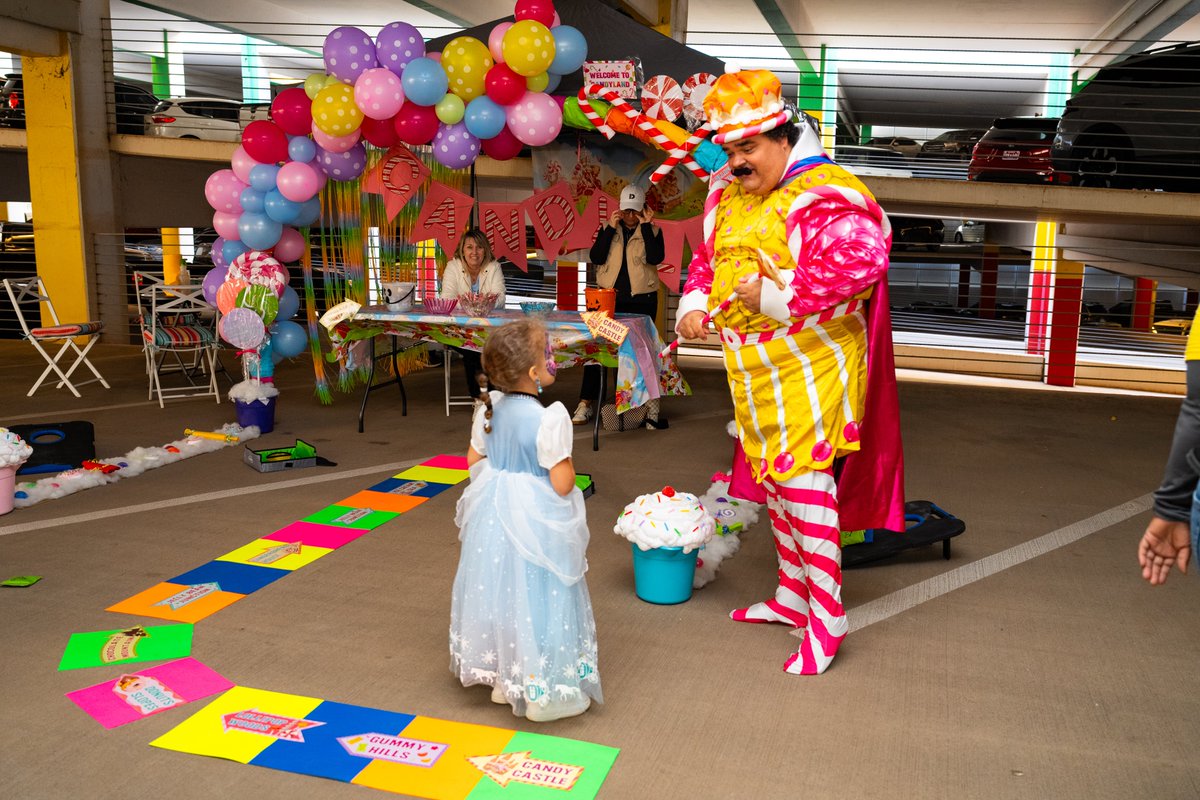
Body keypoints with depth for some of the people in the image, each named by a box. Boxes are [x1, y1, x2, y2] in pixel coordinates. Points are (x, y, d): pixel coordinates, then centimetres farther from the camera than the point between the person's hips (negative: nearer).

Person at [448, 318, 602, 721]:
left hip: (494, 514, 7)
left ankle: (503, 680, 33)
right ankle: (542, 692, 16)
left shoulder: (489, 410, -3)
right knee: (536, 597, 5)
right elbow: (561, 484, -22)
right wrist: (568, 463, -2)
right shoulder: (550, 420, -24)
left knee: (500, 590, 18)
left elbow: (474, 461, 6)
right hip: (536, 521, -7)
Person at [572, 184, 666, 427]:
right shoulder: (608, 229, 9)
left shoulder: (652, 231, 4)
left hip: (641, 301, -1)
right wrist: (611, 228, -11)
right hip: (609, 298, 2)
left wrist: (646, 226, -15)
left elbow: (655, 258, -15)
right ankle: (586, 403, 6)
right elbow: (595, 257, -6)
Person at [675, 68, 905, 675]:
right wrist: (694, 306, 5)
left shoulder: (823, 194, -16)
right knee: (773, 474, 16)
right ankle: (791, 596, 32)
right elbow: (707, 259, 25)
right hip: (753, 367, 9)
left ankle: (827, 615, 2)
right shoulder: (727, 197, 11)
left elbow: (862, 260, -32)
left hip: (810, 358, -9)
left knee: (802, 474, -11)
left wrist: (778, 297, -26)